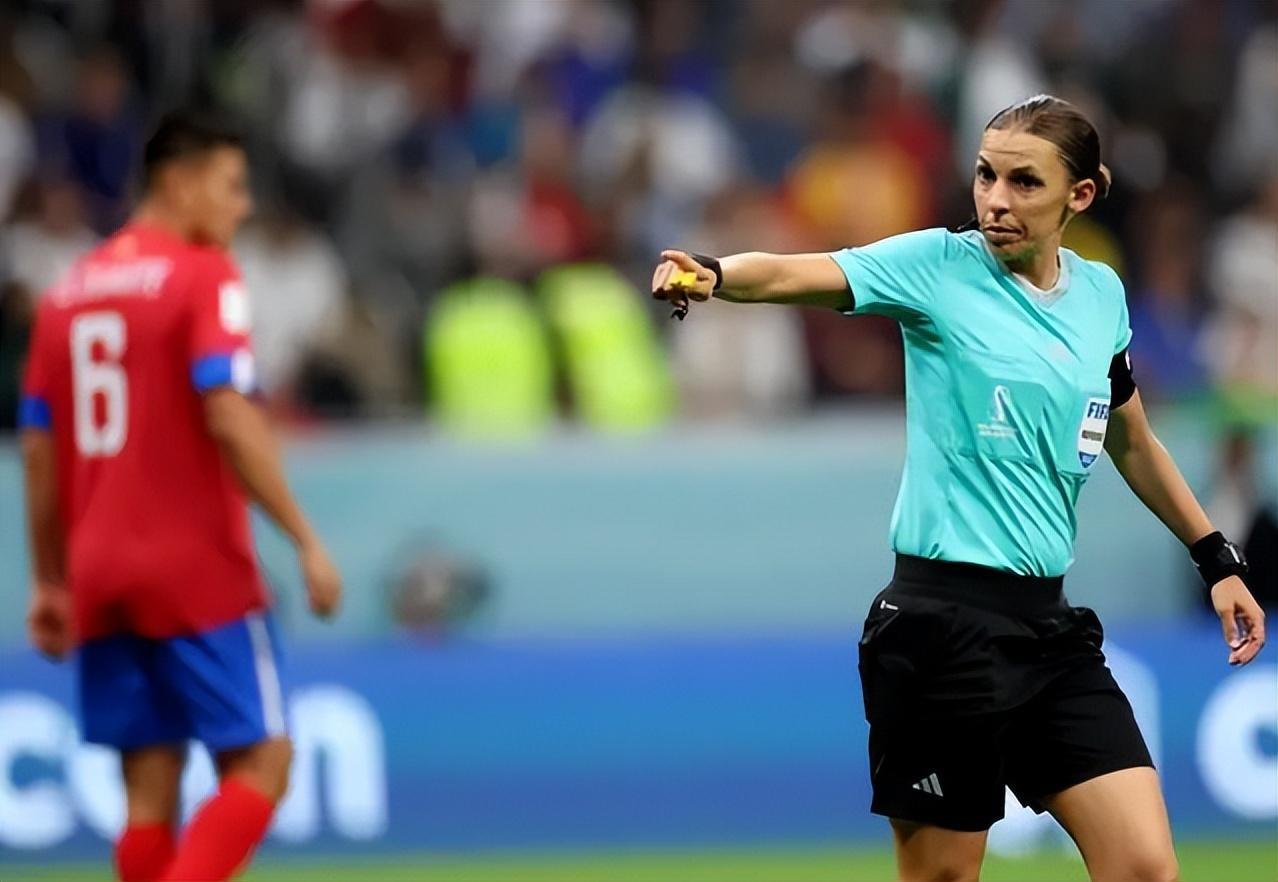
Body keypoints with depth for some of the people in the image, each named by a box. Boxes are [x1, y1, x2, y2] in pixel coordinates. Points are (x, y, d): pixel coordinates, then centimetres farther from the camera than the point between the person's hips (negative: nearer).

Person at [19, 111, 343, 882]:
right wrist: (306, 539, -15)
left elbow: (39, 449, 14)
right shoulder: (204, 276, -6)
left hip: (102, 578, 7)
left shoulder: (69, 291, 14)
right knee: (261, 761, -3)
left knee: (149, 783, 7)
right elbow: (228, 417, -17)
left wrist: (50, 583, 18)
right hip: (198, 570, -7)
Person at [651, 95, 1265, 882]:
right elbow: (794, 275, -22)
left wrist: (1218, 559, 26)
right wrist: (711, 276, -43)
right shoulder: (940, 266, -7)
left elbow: (1131, 441, 24)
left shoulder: (1101, 294, 8)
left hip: (1049, 625, 5)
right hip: (946, 622, -5)